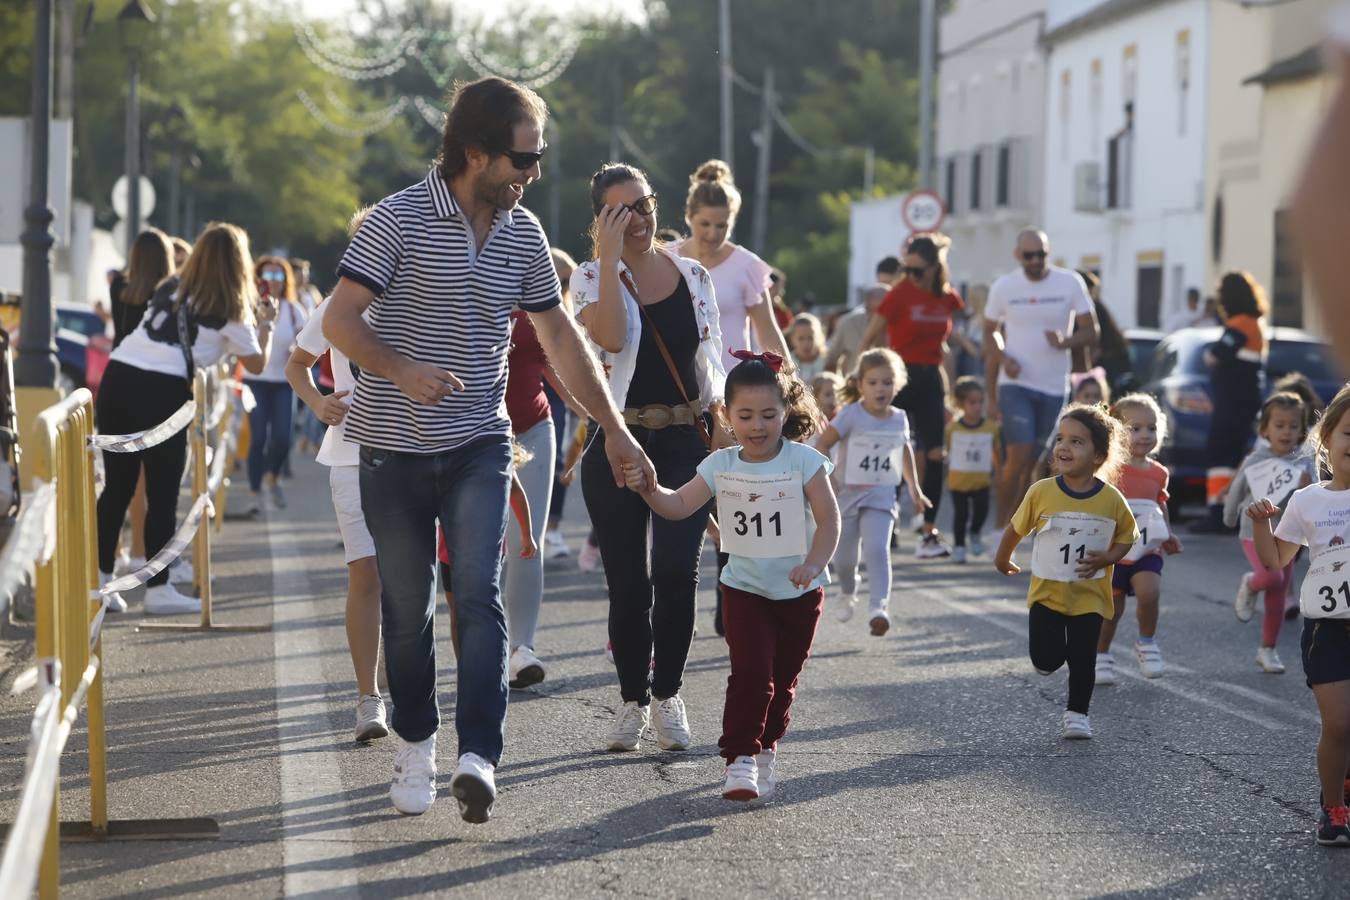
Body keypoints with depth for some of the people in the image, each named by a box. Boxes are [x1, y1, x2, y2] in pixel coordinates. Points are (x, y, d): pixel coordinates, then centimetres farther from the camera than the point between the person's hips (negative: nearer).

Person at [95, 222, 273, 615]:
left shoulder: (169, 288, 21)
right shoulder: (230, 309, 6)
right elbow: (257, 363, 14)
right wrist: (265, 324, 30)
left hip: (117, 377, 5)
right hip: (162, 391, -5)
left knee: (117, 486, 12)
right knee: (163, 495, 3)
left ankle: (98, 579, 13)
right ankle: (158, 590, 6)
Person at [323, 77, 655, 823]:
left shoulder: (522, 233, 5)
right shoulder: (399, 221, -10)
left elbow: (560, 336, 15)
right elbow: (339, 321, -12)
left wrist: (613, 427, 14)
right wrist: (402, 371, -30)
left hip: (479, 445, 3)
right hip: (394, 447, -2)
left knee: (480, 595, -13)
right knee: (407, 607, 6)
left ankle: (478, 756, -19)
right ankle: (414, 744, 24)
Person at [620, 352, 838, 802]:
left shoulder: (803, 461, -11)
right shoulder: (720, 466, -4)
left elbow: (828, 521, -12)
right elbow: (679, 504, -9)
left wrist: (813, 565, -27)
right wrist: (649, 489, -28)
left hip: (799, 593, 0)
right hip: (744, 589, 0)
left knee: (782, 679, 12)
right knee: (750, 672, -16)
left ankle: (765, 749, 34)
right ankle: (740, 758, -11)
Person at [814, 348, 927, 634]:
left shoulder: (899, 419, 1)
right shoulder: (851, 415, -12)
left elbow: (905, 450, 20)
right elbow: (822, 444, -12)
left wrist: (914, 489, 25)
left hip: (880, 496, 1)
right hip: (847, 493, -1)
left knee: (877, 549, -21)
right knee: (844, 556, 11)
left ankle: (878, 607, -26)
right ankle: (847, 594, 42)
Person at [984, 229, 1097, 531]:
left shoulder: (1070, 283, -1)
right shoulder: (1004, 287, 1)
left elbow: (1090, 333, 0)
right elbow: (991, 331, 13)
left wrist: (1066, 341, -21)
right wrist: (1003, 357, -7)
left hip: (1054, 388, 2)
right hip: (1016, 384, -2)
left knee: (1038, 464, 7)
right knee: (1020, 457, -15)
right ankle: (1001, 525, -5)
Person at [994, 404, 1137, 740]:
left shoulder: (1111, 499, -12)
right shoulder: (1041, 492, -13)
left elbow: (1127, 535, 3)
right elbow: (1016, 528, 3)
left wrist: (1107, 558, -15)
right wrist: (1002, 560, 16)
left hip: (1089, 596, 0)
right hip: (1047, 592, 0)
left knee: (1082, 660, 2)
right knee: (1046, 660, -4)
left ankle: (1077, 714, 22)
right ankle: (1053, 649, 32)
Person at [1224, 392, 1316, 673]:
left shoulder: (1304, 464, -6)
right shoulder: (1255, 461, -9)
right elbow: (1237, 491, 7)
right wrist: (1230, 518, 20)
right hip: (1256, 534, -2)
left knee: (1277, 600, 8)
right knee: (1271, 577, -27)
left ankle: (1267, 650, 24)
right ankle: (1249, 586, 7)